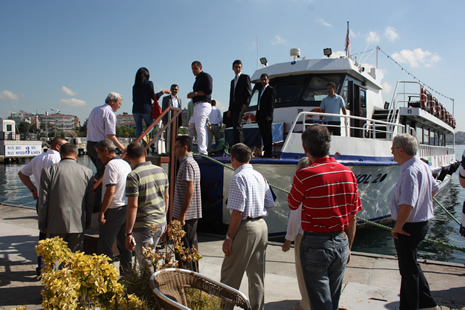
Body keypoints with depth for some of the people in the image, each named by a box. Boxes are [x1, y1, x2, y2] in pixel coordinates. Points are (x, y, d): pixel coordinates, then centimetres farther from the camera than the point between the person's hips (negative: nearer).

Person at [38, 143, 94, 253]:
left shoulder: (48, 171, -4)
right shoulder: (87, 172, 0)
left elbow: (43, 201, -3)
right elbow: (90, 202, 4)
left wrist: (42, 224, 7)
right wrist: (87, 222, 15)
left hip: (55, 224, -1)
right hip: (78, 224, 1)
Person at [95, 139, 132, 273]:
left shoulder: (111, 165, -13)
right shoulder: (126, 164, 13)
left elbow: (110, 191, -21)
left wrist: (102, 212, -16)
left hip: (114, 210, -9)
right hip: (127, 208, 9)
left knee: (104, 246, 1)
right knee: (124, 244, 15)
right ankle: (127, 271, 21)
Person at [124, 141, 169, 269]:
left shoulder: (133, 176, -17)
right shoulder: (161, 171, 4)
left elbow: (133, 206, -20)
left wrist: (128, 233, -16)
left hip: (144, 226, -7)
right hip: (160, 223, 7)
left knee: (146, 264, 5)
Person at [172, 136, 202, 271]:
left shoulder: (187, 164, -16)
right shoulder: (191, 162, 16)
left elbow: (190, 191, -22)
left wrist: (182, 214, -20)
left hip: (186, 214, -10)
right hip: (193, 214, 10)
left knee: (185, 246, -2)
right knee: (192, 244, 17)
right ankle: (194, 273, 27)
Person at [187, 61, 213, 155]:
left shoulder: (206, 76, -2)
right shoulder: (197, 79, 26)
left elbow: (209, 90, -15)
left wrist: (195, 93, -14)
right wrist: (191, 95, 12)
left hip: (204, 104, -10)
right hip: (197, 105, 10)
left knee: (200, 127, -18)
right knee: (201, 129, 7)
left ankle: (202, 150, -20)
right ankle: (204, 151, 9)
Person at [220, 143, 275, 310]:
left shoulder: (239, 178, -15)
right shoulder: (260, 176, 8)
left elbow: (237, 212, -19)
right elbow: (270, 204, 13)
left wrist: (229, 237, -13)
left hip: (246, 227, -8)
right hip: (262, 226, 8)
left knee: (230, 275, 4)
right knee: (257, 274, 17)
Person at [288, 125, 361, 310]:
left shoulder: (304, 175, -17)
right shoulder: (348, 173, -2)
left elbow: (292, 205, 1)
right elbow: (353, 218, 5)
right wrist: (348, 247, 17)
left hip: (315, 244, -5)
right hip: (341, 242, 5)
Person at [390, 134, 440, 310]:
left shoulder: (410, 172, -25)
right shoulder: (423, 166, 7)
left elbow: (407, 205, -31)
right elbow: (434, 188, 24)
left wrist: (397, 227, -20)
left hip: (408, 227, -10)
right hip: (421, 222, 10)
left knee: (408, 269, 6)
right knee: (411, 266, 23)